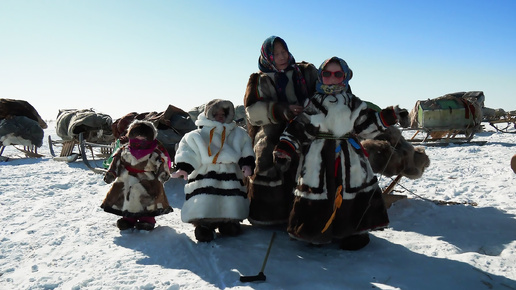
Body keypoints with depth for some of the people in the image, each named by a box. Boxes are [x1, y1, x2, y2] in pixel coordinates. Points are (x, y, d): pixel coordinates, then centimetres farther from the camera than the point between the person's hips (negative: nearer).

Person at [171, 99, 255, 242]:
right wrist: (183, 167, -24)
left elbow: (246, 150, 9)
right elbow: (186, 152, -5)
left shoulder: (238, 134, 15)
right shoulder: (196, 136, 7)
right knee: (204, 205, -13)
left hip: (230, 179, 2)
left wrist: (247, 164, -11)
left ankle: (229, 222, 27)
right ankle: (204, 225, 11)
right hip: (204, 179, -2)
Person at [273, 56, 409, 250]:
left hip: (349, 159, 2)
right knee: (315, 193, -1)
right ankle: (314, 231, 20)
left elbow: (366, 127, 10)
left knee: (353, 194, 3)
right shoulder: (312, 104, 4)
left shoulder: (353, 103, 11)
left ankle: (354, 231, 23)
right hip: (318, 161, -2)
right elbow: (297, 129, 1)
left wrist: (388, 117, 0)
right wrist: (285, 149, -11)